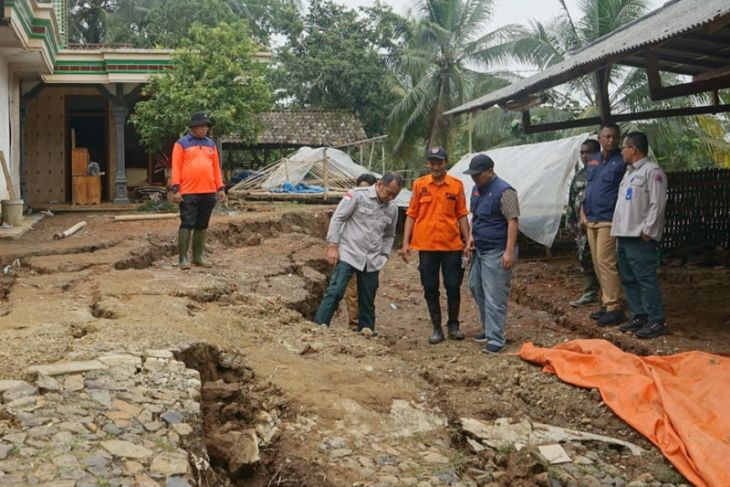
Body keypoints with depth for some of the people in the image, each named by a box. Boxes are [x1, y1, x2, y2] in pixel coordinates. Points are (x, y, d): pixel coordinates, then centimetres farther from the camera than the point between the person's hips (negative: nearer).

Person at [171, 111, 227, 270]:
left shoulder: (211, 144, 15)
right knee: (187, 224, -6)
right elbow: (176, 167, -4)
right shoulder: (182, 144, 0)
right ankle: (183, 258, -1)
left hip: (208, 192, 5)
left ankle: (198, 256, 18)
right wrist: (176, 189, -11)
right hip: (188, 193, -5)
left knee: (202, 225, 10)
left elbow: (216, 167, 17)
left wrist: (220, 187, 12)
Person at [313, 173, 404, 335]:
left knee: (368, 299, 10)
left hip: (372, 261, 5)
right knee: (334, 292, -12)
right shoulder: (358, 195, -7)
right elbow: (337, 218, -6)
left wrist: (384, 257, 11)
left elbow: (389, 236, 22)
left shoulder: (392, 208, 9)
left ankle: (366, 329, 22)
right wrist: (332, 246, -11)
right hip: (348, 254, -5)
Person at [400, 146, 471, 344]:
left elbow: (462, 215, 5)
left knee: (453, 287, 5)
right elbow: (411, 215, 4)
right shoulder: (419, 185, 1)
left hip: (452, 245, 0)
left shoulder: (457, 185, 1)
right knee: (430, 289, 6)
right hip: (426, 246, 0)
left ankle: (453, 325, 23)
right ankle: (437, 328, 17)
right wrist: (406, 243, -1)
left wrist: (467, 243, 1)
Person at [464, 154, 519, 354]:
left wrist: (510, 251, -24)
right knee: (476, 287, 16)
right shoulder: (476, 189, 11)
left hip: (496, 252, -9)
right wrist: (472, 236, 11)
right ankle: (488, 329, 30)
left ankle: (496, 339, 2)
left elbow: (512, 221, -19)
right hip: (479, 249, 9)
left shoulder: (504, 191, -16)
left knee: (494, 297, -6)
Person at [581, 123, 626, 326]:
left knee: (606, 263, -11)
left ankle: (614, 307, -7)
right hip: (591, 220, 8)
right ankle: (607, 302, 20)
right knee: (598, 264, 11)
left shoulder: (621, 162, -8)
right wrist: (583, 212, 15)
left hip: (608, 221, -8)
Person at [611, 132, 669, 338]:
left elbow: (658, 203, -16)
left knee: (646, 278, -9)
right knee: (629, 279, 12)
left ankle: (657, 321, -5)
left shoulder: (652, 170, -9)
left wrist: (647, 230, -18)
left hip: (640, 237, -10)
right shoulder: (629, 172, 20)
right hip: (624, 235, 10)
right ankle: (639, 316, 20)